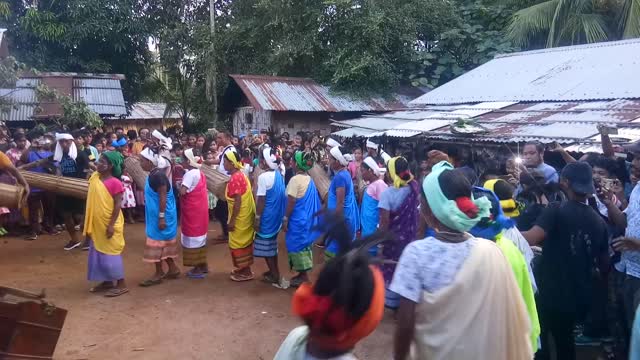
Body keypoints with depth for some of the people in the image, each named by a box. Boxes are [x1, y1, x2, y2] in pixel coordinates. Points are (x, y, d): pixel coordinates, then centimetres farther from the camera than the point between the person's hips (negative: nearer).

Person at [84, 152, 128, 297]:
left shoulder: (115, 183, -16)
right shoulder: (94, 177, 5)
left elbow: (118, 205, -16)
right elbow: (91, 201, 11)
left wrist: (111, 225, -21)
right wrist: (88, 224, 13)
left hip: (109, 224, -8)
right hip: (97, 224, 8)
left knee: (110, 254, -2)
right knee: (98, 253, 14)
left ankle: (121, 285, 8)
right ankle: (107, 281, 26)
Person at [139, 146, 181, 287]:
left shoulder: (158, 176, -21)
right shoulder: (153, 174, 9)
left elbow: (163, 198, -22)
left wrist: (161, 217, -22)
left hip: (160, 215, -10)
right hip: (155, 215, 10)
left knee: (157, 242, -1)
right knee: (164, 242, 15)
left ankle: (159, 273, 9)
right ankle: (173, 269, 24)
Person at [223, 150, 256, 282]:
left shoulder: (234, 178, -21)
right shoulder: (241, 174, 8)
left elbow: (238, 201, -24)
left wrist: (232, 221, -20)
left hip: (240, 217, -9)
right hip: (246, 215, 9)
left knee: (239, 243, 1)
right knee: (243, 242, 17)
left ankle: (245, 273, 9)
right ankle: (244, 269, 28)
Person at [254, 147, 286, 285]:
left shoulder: (263, 177, -19)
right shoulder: (279, 175, 4)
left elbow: (261, 200, -18)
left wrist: (257, 218, -11)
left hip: (267, 216, -8)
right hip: (277, 215, 8)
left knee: (266, 246, 5)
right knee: (272, 245, 20)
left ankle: (274, 275, 11)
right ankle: (274, 271, 31)